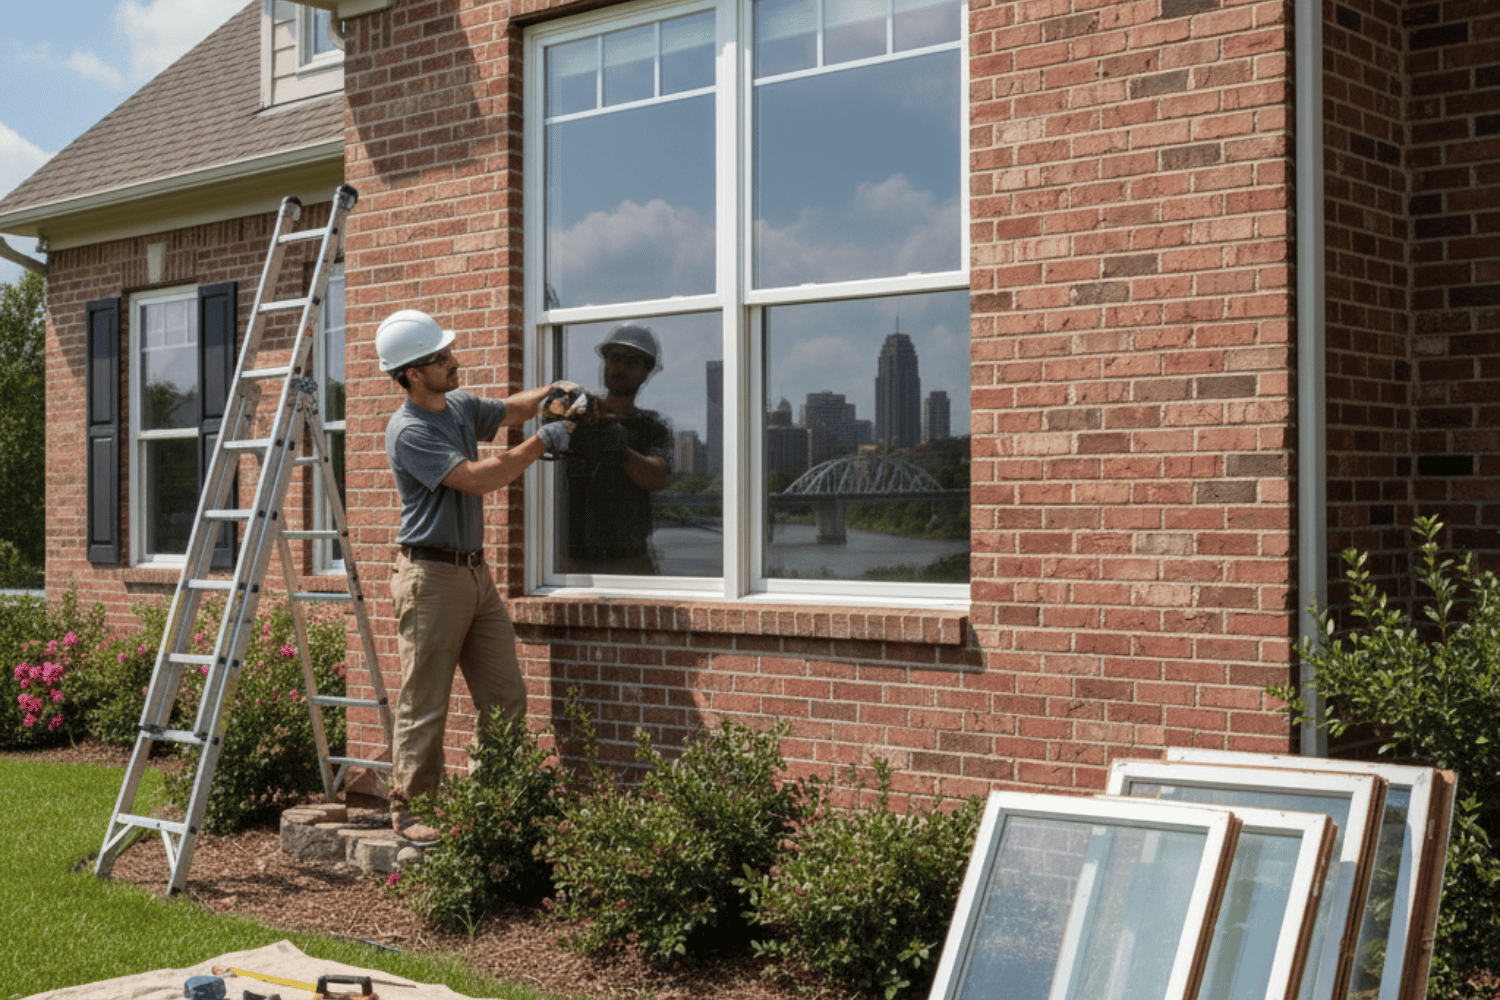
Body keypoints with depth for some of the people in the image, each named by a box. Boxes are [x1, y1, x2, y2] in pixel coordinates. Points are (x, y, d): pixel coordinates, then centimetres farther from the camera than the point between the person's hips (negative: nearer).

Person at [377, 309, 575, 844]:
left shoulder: (460, 406, 12)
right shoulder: (408, 431, -15)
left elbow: (511, 409, 29)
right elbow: (477, 478, -21)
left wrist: (552, 392, 9)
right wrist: (541, 443, -14)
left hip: (475, 571, 8)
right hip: (431, 575, -8)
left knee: (506, 699, 8)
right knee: (424, 705, -2)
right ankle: (408, 812, 7)